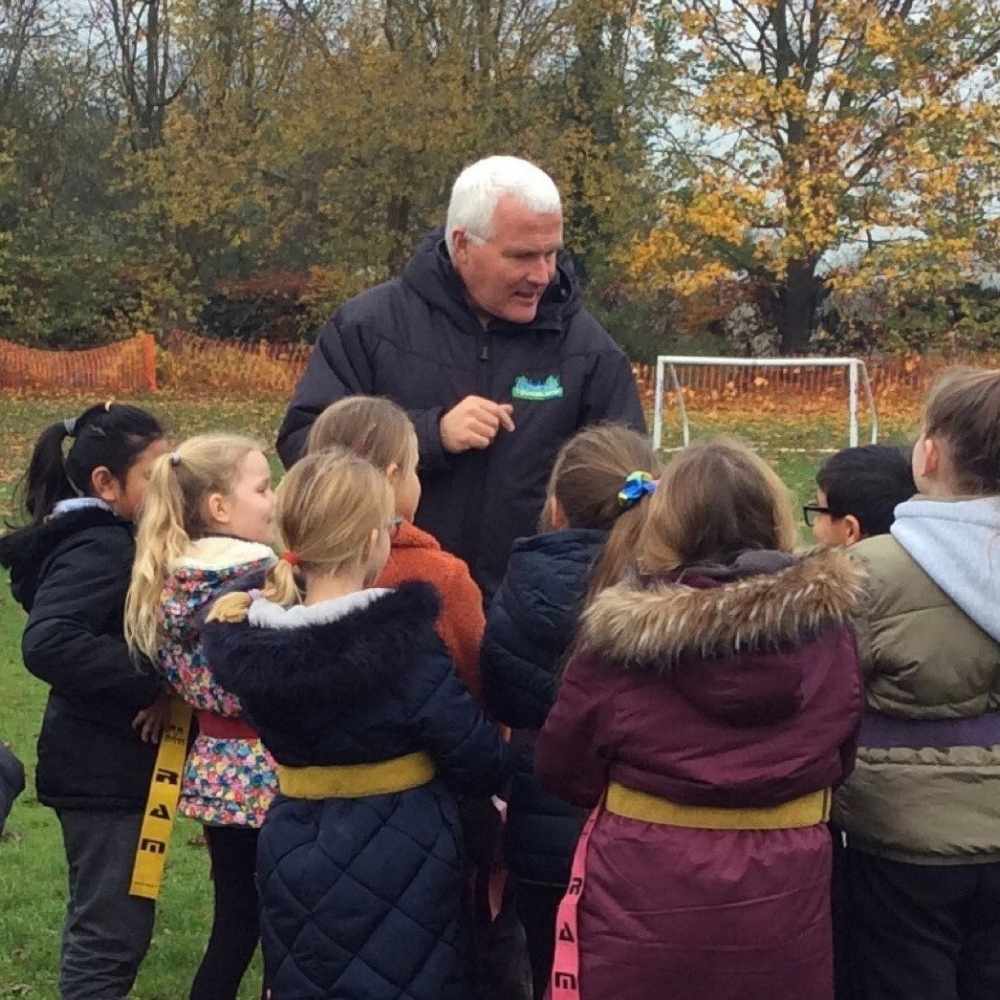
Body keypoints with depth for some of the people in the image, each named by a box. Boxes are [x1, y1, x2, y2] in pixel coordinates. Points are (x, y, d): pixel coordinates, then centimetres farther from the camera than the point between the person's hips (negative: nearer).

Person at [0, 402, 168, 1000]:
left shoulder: (110, 541, 11)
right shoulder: (98, 549, -19)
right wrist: (155, 682, -28)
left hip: (110, 763, 10)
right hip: (104, 770, -10)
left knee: (100, 922, 21)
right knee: (113, 932, -5)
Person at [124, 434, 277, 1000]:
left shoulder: (169, 579, 4)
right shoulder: (269, 577, -17)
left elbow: (179, 678, 10)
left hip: (215, 772, 7)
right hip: (275, 772, -7)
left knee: (235, 921, 16)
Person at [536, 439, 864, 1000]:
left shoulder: (622, 634, -14)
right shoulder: (827, 622, -8)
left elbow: (563, 769, -2)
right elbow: (841, 759, 7)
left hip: (643, 899, -2)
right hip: (783, 897, 2)